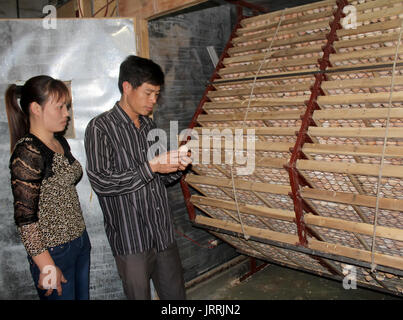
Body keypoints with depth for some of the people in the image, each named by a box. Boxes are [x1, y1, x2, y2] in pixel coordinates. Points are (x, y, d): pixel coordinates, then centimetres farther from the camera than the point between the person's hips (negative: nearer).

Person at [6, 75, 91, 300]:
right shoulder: (27, 153, -20)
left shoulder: (60, 143, 6)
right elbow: (25, 217, -21)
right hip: (54, 252, -8)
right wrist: (47, 267, -18)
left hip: (80, 241, 8)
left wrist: (81, 237, 15)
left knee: (83, 296, 19)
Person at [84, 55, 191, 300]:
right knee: (139, 295, 10)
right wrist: (151, 166, -20)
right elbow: (101, 182, -18)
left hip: (164, 234, 6)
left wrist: (176, 167, -4)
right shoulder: (100, 128, -9)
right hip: (131, 240, -6)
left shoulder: (149, 125, 11)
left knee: (176, 294, 17)